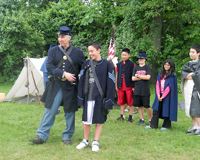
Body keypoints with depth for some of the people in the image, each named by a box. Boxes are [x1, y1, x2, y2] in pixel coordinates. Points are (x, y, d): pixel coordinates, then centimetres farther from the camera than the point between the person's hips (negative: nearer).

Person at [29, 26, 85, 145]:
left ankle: (67, 137, 22)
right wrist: (64, 74, -18)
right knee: (50, 111, 1)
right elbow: (49, 67, -7)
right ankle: (42, 136, 9)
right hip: (56, 86, 1)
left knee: (70, 113, 7)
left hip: (71, 87, 0)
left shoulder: (78, 52, 4)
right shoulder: (53, 51, 5)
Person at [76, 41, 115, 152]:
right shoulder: (86, 64, 6)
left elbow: (110, 84, -4)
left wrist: (108, 101, -9)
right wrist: (81, 99, 3)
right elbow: (81, 81, 8)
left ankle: (96, 142, 22)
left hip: (100, 97, -2)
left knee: (99, 121, 7)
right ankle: (86, 141, 27)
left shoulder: (106, 65, -4)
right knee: (86, 120, 9)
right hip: (88, 97, 3)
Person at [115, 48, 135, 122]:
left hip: (129, 86, -4)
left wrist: (134, 86, -8)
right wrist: (116, 86, 12)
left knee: (130, 102, 2)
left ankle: (130, 116, 11)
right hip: (121, 87, 4)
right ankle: (122, 115, 22)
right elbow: (117, 75, 13)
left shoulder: (132, 64, -4)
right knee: (121, 102, 11)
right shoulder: (119, 64, 8)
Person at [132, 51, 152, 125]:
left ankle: (151, 120, 11)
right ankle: (142, 119, 17)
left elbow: (148, 77, -12)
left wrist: (138, 76, -6)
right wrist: (143, 77, -6)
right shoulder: (135, 68, 12)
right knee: (139, 105, 7)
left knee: (147, 106, -2)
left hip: (145, 90, -4)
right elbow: (133, 78, 3)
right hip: (137, 90, 4)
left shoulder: (148, 67, 1)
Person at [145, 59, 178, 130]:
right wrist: (158, 95, -6)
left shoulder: (172, 76, -7)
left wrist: (163, 96, -13)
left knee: (166, 110, 2)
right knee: (156, 110, 6)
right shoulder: (160, 74, 9)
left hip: (167, 96, -5)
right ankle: (153, 125, 12)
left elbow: (169, 87, -11)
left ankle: (166, 125, 14)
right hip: (159, 96, 5)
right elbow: (157, 84, 5)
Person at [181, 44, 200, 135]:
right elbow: (183, 73, 4)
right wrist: (191, 74, -13)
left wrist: (190, 75, -4)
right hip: (188, 87, 7)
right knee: (190, 108, 6)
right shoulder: (188, 64, 16)